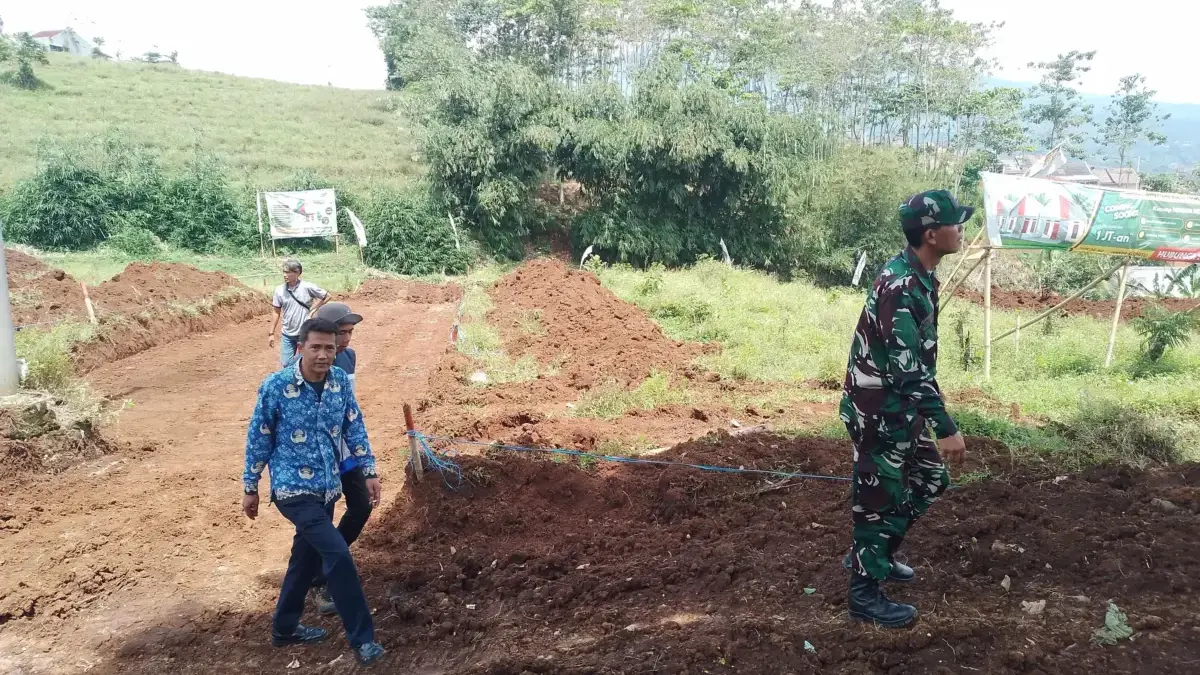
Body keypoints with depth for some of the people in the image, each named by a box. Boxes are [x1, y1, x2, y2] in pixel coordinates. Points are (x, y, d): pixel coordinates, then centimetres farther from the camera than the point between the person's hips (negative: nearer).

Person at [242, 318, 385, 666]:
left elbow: (354, 427, 7)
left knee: (307, 556, 18)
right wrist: (250, 488, 0)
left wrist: (369, 470, 4)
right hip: (294, 488, -6)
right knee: (338, 554, -14)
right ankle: (362, 638, -2)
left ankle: (284, 628, 38)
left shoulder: (340, 381, -3)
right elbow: (259, 438, -6)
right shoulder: (275, 386, -16)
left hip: (326, 487, 6)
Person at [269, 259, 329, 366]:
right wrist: (271, 333, 5)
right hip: (287, 334, 3)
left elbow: (326, 297, 1)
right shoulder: (279, 290, -4)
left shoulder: (308, 287, -13)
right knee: (286, 364, 4)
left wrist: (313, 310, -5)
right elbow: (277, 312, 5)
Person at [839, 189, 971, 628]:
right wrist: (947, 428, -26)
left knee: (929, 480, 21)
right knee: (879, 497, 1)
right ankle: (865, 594, 17)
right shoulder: (901, 288, -26)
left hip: (901, 406, 10)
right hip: (878, 410, -10)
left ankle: (873, 555, 35)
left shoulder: (918, 276, 6)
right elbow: (910, 369, -28)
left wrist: (936, 421, 25)